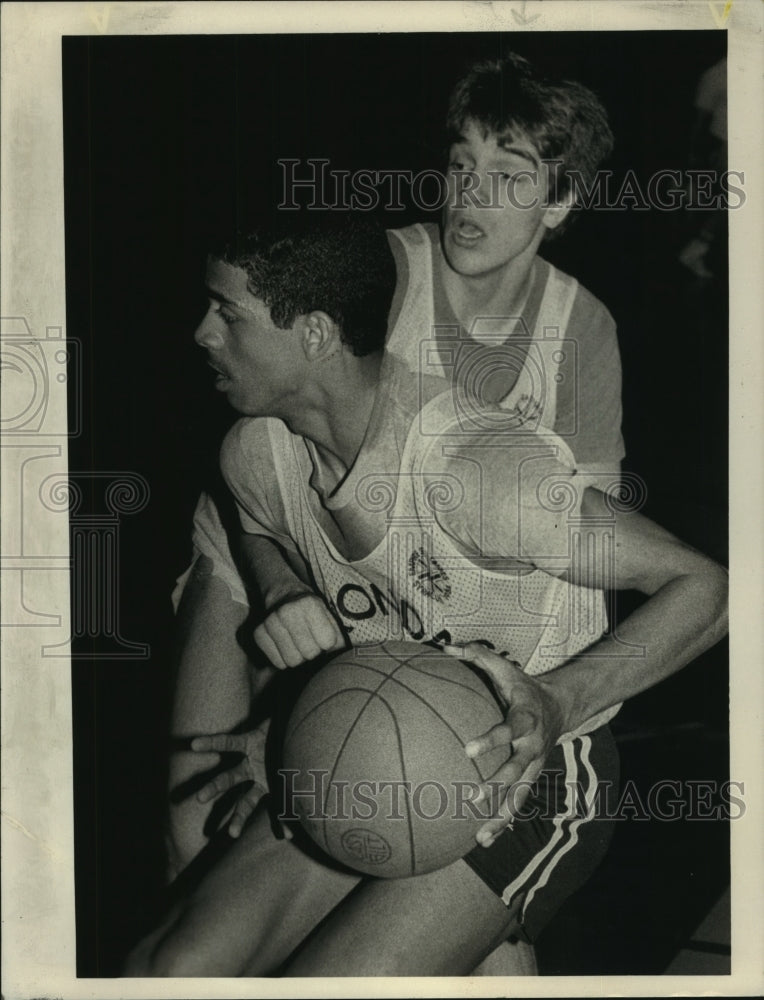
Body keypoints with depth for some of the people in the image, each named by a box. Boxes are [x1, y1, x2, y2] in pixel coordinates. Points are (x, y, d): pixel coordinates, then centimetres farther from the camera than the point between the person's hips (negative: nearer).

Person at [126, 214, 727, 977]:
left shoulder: (478, 468, -29)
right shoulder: (254, 455, -8)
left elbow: (707, 586, -24)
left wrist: (561, 702, -37)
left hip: (527, 772, -6)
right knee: (165, 973, -10)